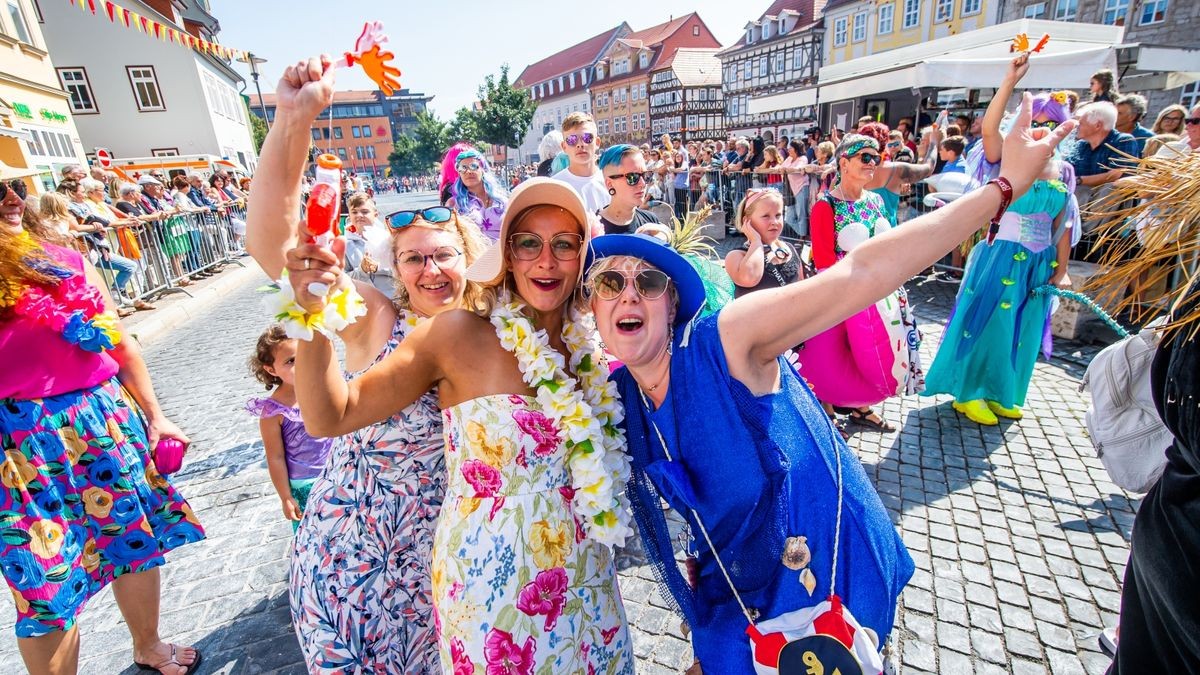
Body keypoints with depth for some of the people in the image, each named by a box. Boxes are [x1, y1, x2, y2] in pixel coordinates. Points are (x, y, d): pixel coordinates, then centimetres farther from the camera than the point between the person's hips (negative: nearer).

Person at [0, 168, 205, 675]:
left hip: (108, 418, 5)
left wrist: (153, 416, 10)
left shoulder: (66, 260, 6)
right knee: (48, 580, 6)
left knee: (137, 539, 16)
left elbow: (122, 345, 10)